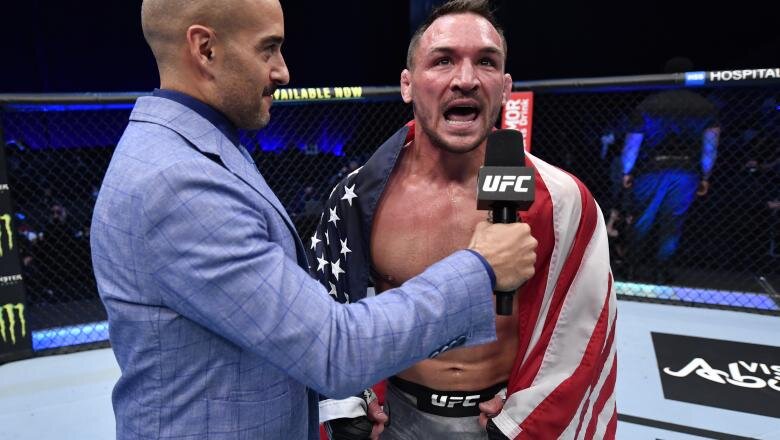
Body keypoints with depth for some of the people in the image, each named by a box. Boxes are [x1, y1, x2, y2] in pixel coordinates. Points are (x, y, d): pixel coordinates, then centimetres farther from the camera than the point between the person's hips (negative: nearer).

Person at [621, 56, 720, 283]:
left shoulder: (648, 104, 1)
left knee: (642, 220, 11)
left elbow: (633, 141, -1)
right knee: (672, 223, 6)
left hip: (651, 170, 0)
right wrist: (705, 176, 7)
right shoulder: (705, 107, 7)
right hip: (687, 172, 1)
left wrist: (627, 171, 8)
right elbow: (710, 143, 1)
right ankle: (661, 272, 8)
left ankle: (631, 267, 14)